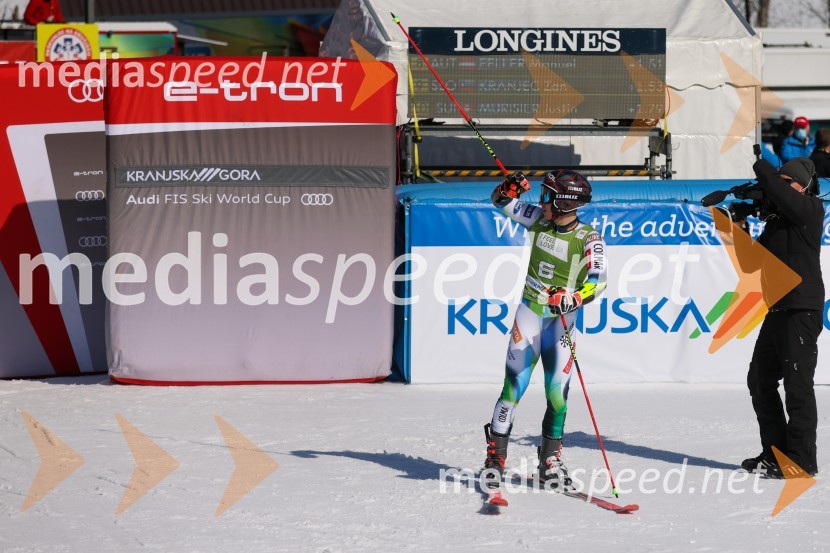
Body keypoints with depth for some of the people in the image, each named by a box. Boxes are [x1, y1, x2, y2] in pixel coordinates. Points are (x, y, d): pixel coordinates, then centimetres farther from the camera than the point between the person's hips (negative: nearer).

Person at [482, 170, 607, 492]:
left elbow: (598, 280, -25)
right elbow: (502, 203, 10)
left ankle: (550, 459, 17)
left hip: (561, 321, -1)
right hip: (530, 312, 1)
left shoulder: (588, 239, -12)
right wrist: (510, 188, -12)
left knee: (557, 394, 0)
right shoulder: (539, 219, -2)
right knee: (514, 386, -7)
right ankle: (495, 456, -3)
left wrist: (574, 298, -43)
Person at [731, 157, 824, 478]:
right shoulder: (775, 221, 18)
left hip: (803, 310, -9)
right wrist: (740, 231, 4)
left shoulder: (811, 209, -5)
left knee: (797, 385, -10)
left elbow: (774, 187, -22)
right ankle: (775, 453, 22)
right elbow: (750, 263, 19)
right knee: (760, 381, 14)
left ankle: (802, 461, -9)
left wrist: (760, 166, -3)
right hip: (777, 311, 9)